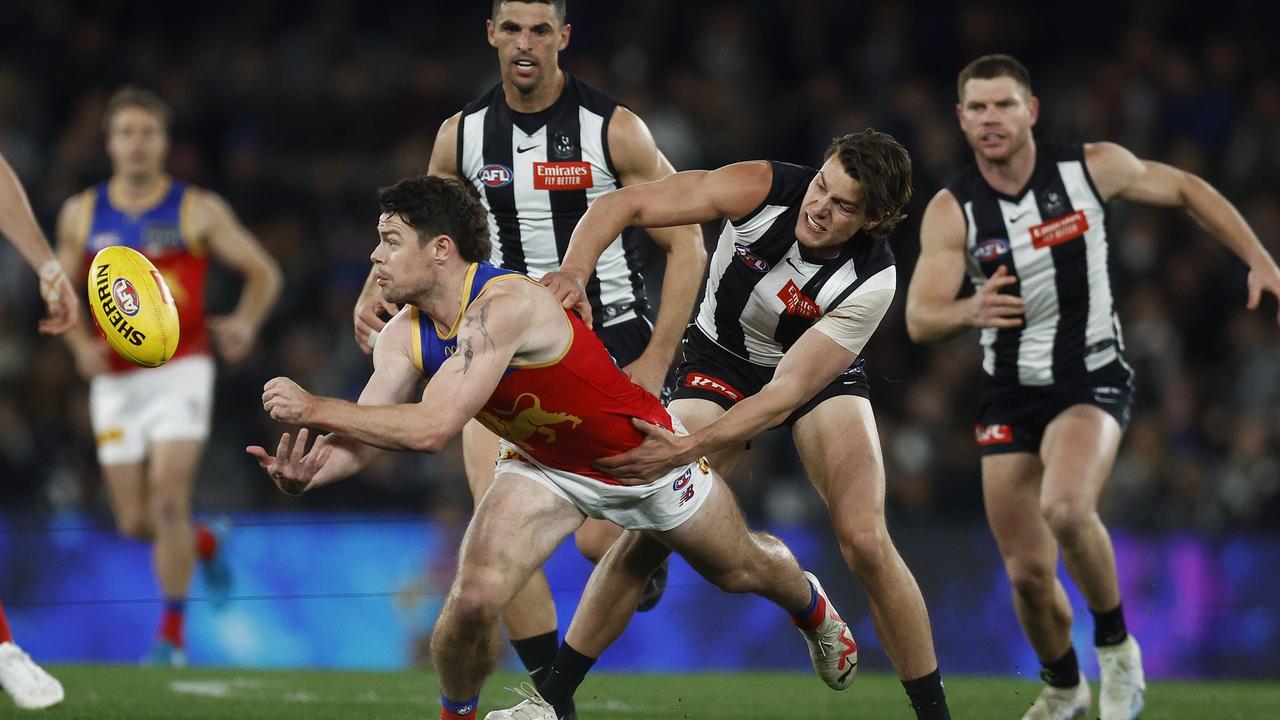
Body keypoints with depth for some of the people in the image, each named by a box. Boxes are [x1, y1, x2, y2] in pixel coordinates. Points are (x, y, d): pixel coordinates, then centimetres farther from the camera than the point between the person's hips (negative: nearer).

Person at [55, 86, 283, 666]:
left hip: (182, 372, -3)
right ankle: (207, 545, 37)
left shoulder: (198, 210, -1)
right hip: (115, 381, 3)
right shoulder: (81, 215, 6)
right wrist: (81, 344, -3)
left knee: (168, 497, -17)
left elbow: (264, 273, 4)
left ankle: (172, 633, -6)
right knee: (134, 522, 3)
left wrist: (245, 323, -14)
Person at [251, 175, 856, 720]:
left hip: (643, 452, -4)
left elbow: (432, 428, -45)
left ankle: (810, 607, 56)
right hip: (543, 467, 4)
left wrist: (315, 408, -43)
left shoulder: (506, 306, -40)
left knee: (741, 571, 20)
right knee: (474, 598, -20)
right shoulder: (405, 336, -16)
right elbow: (363, 438, -18)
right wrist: (306, 473, -40)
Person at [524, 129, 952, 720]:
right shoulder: (764, 189, -28)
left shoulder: (872, 281, -31)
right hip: (720, 358, 1)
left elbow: (786, 394, -34)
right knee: (648, 533, -13)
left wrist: (685, 449, -44)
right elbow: (623, 205, -27)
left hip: (823, 376, -1)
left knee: (864, 540, -18)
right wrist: (574, 271, -46)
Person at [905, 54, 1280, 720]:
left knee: (1065, 507, -32)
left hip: (1092, 382, -2)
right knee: (1027, 572, 3)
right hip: (1009, 395, 2)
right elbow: (919, 320, -16)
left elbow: (1185, 190, 8)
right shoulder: (951, 211, -9)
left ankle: (1116, 646, -7)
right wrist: (971, 311, -39)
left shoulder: (1094, 167, -9)